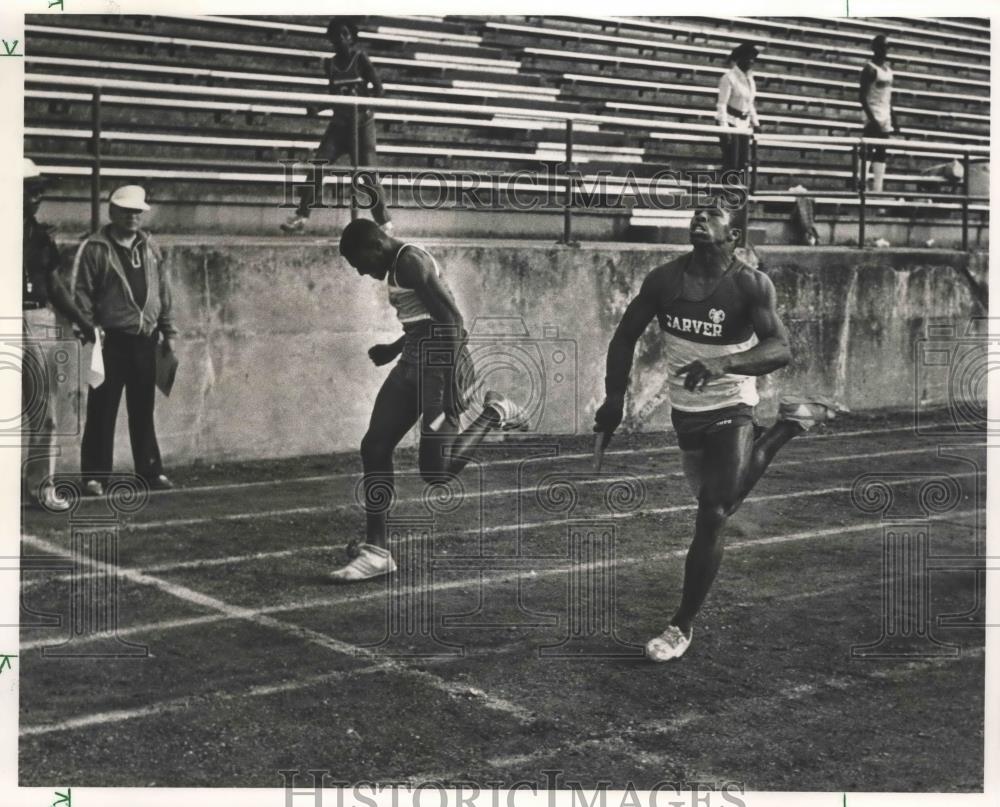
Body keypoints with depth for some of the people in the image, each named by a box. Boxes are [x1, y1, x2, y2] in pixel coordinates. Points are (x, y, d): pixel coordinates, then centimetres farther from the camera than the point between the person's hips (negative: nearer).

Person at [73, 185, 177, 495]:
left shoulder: (149, 247, 12)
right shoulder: (94, 249, -5)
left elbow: (164, 292, 15)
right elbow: (82, 295, -7)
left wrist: (168, 332, 12)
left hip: (145, 340, 5)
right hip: (111, 341, -5)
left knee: (143, 410, 11)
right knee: (102, 411, -1)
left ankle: (150, 471, 18)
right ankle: (94, 476, 5)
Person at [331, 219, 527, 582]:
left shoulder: (411, 262, -15)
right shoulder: (399, 265, 16)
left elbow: (451, 319, -22)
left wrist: (450, 385, -25)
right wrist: (395, 349, 38)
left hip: (441, 363, -10)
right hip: (414, 363, 10)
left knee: (436, 470, -11)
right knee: (374, 448, 2)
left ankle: (495, 412, 10)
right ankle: (376, 550, 5)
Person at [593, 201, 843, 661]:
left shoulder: (751, 285, -17)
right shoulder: (663, 279, -6)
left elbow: (781, 349, -29)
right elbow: (626, 336, 7)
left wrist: (723, 364, -43)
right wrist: (614, 398, 4)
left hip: (731, 409, -5)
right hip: (685, 411, 5)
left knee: (712, 516, -13)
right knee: (714, 506, 21)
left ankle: (682, 625, 2)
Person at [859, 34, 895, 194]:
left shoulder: (888, 67, 13)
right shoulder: (870, 68, -11)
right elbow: (862, 95, -16)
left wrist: (892, 116, 15)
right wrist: (871, 118, -22)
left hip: (885, 118, 8)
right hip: (874, 118, -8)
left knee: (881, 154, 7)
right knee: (867, 152, -11)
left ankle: (877, 190, 8)